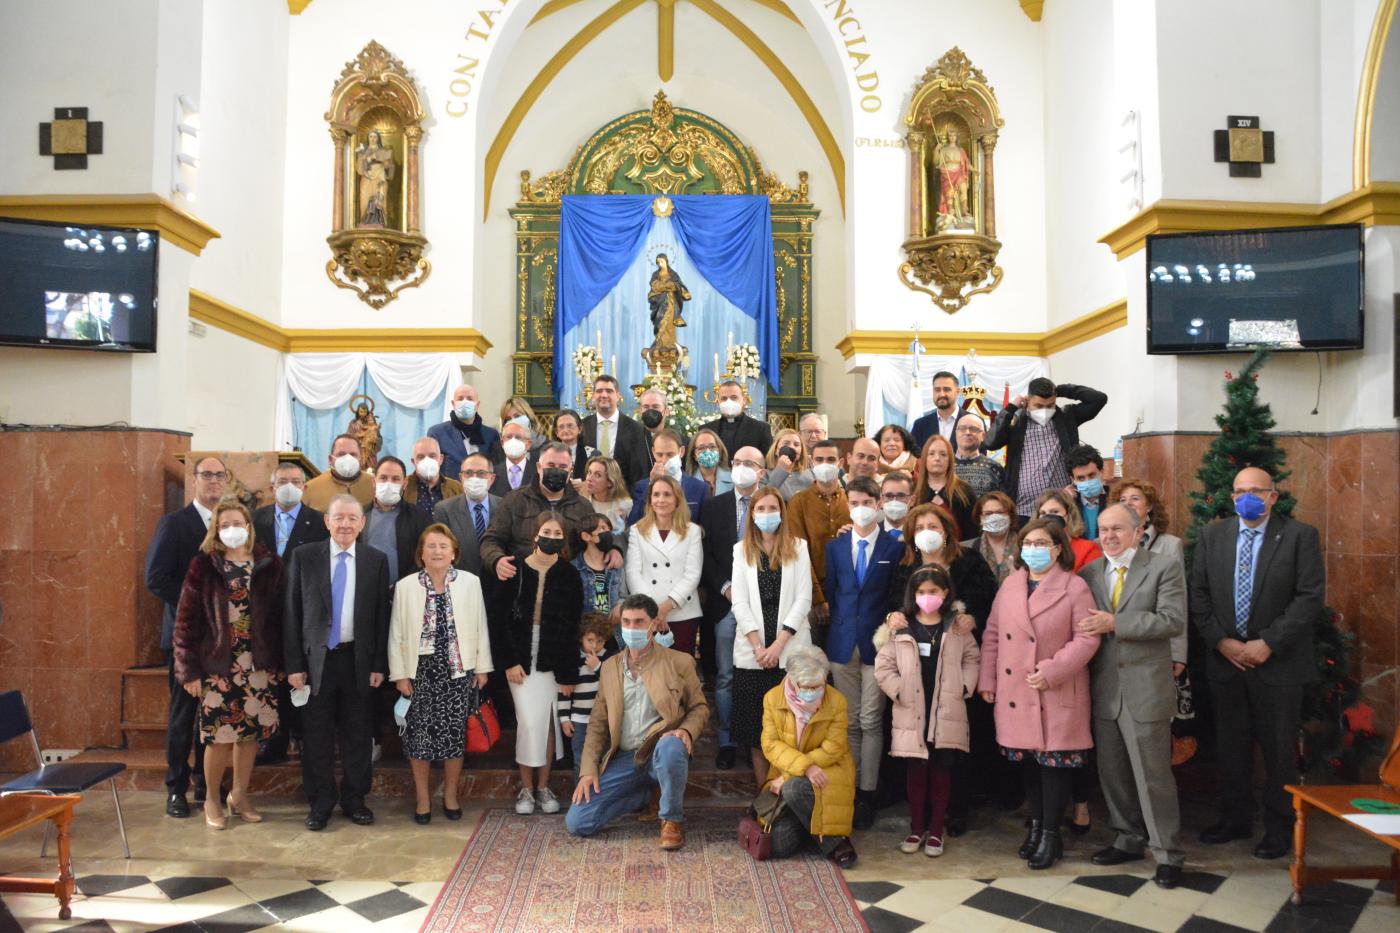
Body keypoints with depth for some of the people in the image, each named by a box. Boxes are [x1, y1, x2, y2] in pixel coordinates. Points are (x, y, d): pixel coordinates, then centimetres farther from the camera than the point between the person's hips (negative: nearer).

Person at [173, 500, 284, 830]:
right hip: (218, 666, -2)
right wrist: (190, 670, -6)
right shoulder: (203, 566, -2)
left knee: (251, 733, 8)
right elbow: (187, 620, -2)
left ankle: (239, 796, 26)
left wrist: (281, 662, 0)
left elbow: (280, 616, 4)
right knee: (220, 736, -1)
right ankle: (212, 800, 21)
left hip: (259, 666, 2)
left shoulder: (269, 565, 3)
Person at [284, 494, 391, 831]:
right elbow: (292, 614, 0)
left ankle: (354, 800, 24)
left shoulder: (377, 561, 1)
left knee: (356, 735, 10)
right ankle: (320, 803, 21)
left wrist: (379, 665, -2)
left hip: (358, 660, 1)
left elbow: (382, 616, 2)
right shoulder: (304, 557, 0)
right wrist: (294, 664, -4)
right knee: (317, 737, 6)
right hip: (316, 659, 0)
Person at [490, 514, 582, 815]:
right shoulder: (515, 572, -3)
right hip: (521, 658, -1)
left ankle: (543, 786, 20)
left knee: (547, 722, 6)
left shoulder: (569, 576, -2)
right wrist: (509, 661, -7)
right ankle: (526, 788, 11)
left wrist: (568, 673, -4)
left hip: (553, 661, 1)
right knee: (529, 721, -5)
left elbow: (573, 628, -2)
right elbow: (500, 620, -1)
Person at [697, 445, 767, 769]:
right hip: (725, 603, 1)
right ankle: (725, 741, 15)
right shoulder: (713, 506, 7)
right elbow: (705, 554, 5)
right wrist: (725, 587, -7)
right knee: (725, 677, 6)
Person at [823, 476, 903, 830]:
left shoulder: (894, 547, 0)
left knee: (871, 721, -1)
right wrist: (840, 627, 6)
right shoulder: (835, 546, 9)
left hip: (876, 642, -3)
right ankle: (848, 791, 17)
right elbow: (830, 591, 12)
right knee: (848, 722, 9)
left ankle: (867, 795, 7)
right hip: (843, 642, 3)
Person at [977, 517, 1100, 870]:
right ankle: (1036, 824, 28)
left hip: (1056, 694, -4)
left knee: (1053, 761, 1)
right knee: (1027, 761, 12)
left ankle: (1050, 834, 13)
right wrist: (987, 680, 6)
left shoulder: (1075, 587, -6)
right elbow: (992, 634, 11)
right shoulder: (1010, 585, 9)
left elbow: (1087, 639, -11)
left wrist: (1052, 671, -18)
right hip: (1015, 693, 4)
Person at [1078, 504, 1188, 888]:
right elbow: (1083, 625, 11)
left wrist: (1115, 623, -20)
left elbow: (1173, 620, -15)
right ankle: (1129, 840, 30)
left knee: (1153, 774, 0)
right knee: (1112, 771, 14)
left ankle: (1167, 853, 13)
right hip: (1104, 689, 5)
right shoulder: (1088, 573, 9)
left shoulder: (1165, 567, -4)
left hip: (1146, 688, -5)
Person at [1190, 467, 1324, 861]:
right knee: (1231, 747, 13)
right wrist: (1221, 641, -7)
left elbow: (1310, 597, -10)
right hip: (1225, 659, 3)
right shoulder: (1211, 535, 5)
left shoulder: (1300, 535, -5)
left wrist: (1269, 644, -15)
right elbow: (1199, 595, 4)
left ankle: (1278, 826, 21)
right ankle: (1235, 819, 27)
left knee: (1279, 749, 6)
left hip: (1279, 662, -3)